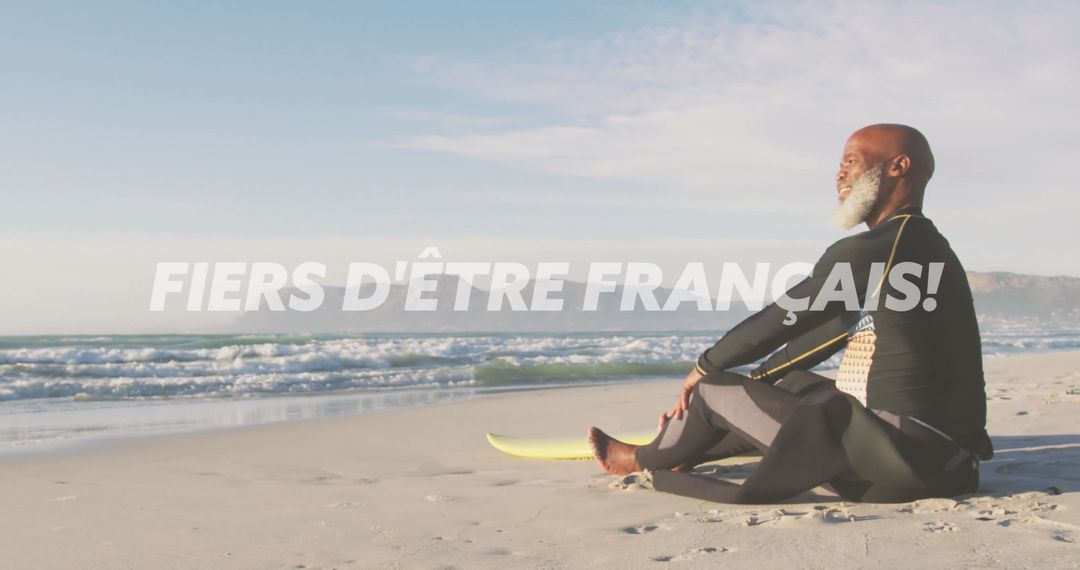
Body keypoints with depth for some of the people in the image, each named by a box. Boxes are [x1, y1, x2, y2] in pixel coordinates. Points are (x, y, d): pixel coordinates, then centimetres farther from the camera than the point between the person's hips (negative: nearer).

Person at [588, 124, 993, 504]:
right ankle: (679, 450, 40)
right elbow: (830, 332, 22)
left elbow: (776, 321, -8)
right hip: (942, 454, 9)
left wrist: (705, 368, 9)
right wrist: (751, 379, 27)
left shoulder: (871, 251, -15)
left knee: (715, 391, 3)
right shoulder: (924, 245, 16)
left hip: (900, 454, -9)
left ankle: (645, 460, 31)